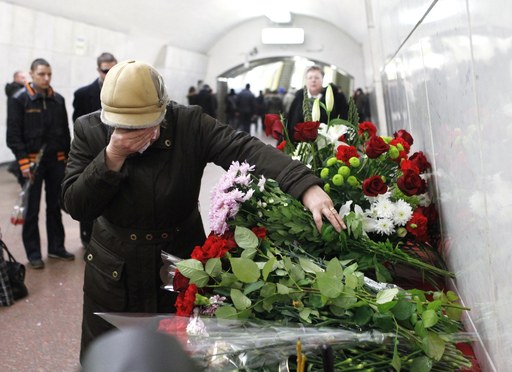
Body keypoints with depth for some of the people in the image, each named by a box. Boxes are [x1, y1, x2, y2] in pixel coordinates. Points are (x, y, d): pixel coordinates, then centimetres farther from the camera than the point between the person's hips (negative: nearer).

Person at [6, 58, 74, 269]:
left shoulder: (58, 100, 8)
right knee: (32, 210, 3)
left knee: (55, 206, 12)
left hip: (56, 160, 4)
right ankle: (33, 254, 12)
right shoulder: (19, 100, -5)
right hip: (33, 161, -4)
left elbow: (65, 132, 12)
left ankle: (56, 248, 24)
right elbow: (13, 135, -9)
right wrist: (24, 162, -15)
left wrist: (67, 157, 8)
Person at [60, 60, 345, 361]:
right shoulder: (90, 130, -11)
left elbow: (246, 149, -29)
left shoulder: (190, 124, -16)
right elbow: (75, 206, -13)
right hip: (113, 273, 1)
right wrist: (112, 158, -28)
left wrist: (307, 187, -44)